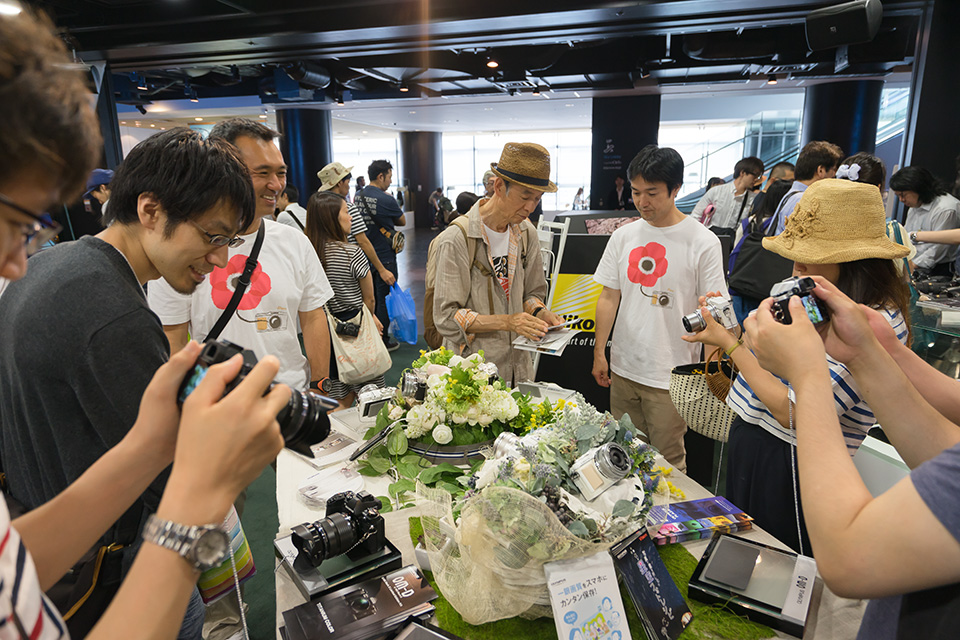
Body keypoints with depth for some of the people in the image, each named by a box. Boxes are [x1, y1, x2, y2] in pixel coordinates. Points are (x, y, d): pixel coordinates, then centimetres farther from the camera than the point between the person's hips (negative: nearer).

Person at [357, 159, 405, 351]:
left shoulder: (358, 196, 5)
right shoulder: (386, 200, -18)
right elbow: (402, 221, -2)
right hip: (384, 257, -7)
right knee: (385, 299, 3)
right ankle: (383, 341, 11)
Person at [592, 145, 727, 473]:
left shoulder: (703, 242, -9)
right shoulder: (623, 236, 4)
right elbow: (609, 297, 8)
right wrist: (599, 352, 7)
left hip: (671, 375, -4)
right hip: (623, 368, 4)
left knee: (668, 463, 8)